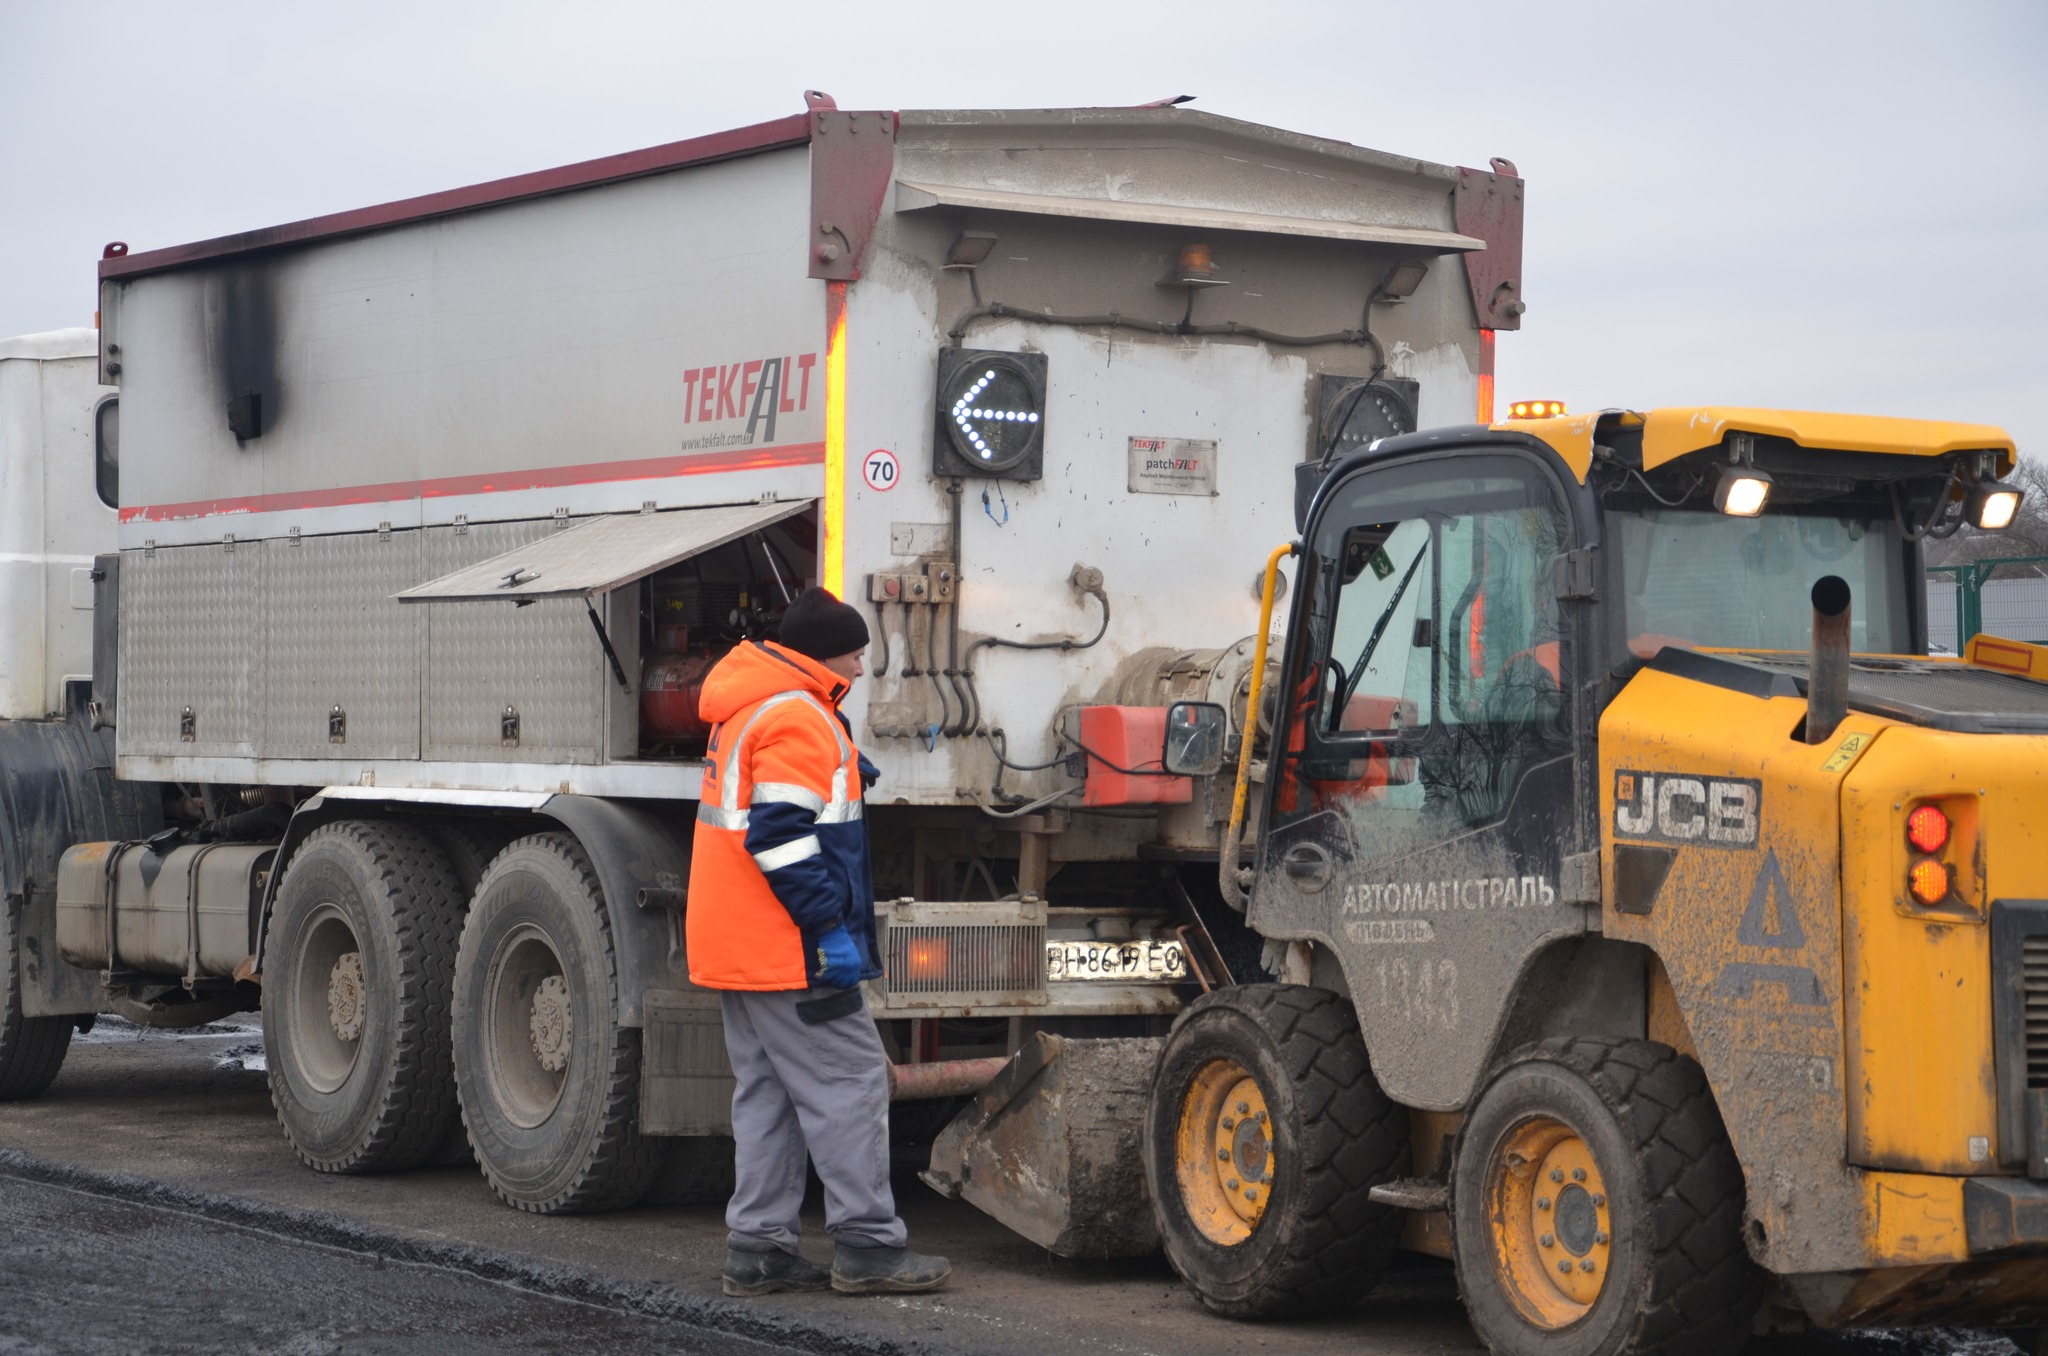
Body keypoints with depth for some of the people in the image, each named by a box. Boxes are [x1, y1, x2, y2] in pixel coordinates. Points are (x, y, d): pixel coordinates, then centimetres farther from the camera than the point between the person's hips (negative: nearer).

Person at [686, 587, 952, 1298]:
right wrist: (830, 927, -21)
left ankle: (758, 1246, 13)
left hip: (735, 946, 11)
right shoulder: (796, 719, -16)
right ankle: (867, 1246, -4)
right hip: (784, 949, -10)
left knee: (769, 1092, 13)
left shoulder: (747, 711, 17)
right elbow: (782, 837, -24)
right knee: (849, 1081, -5)